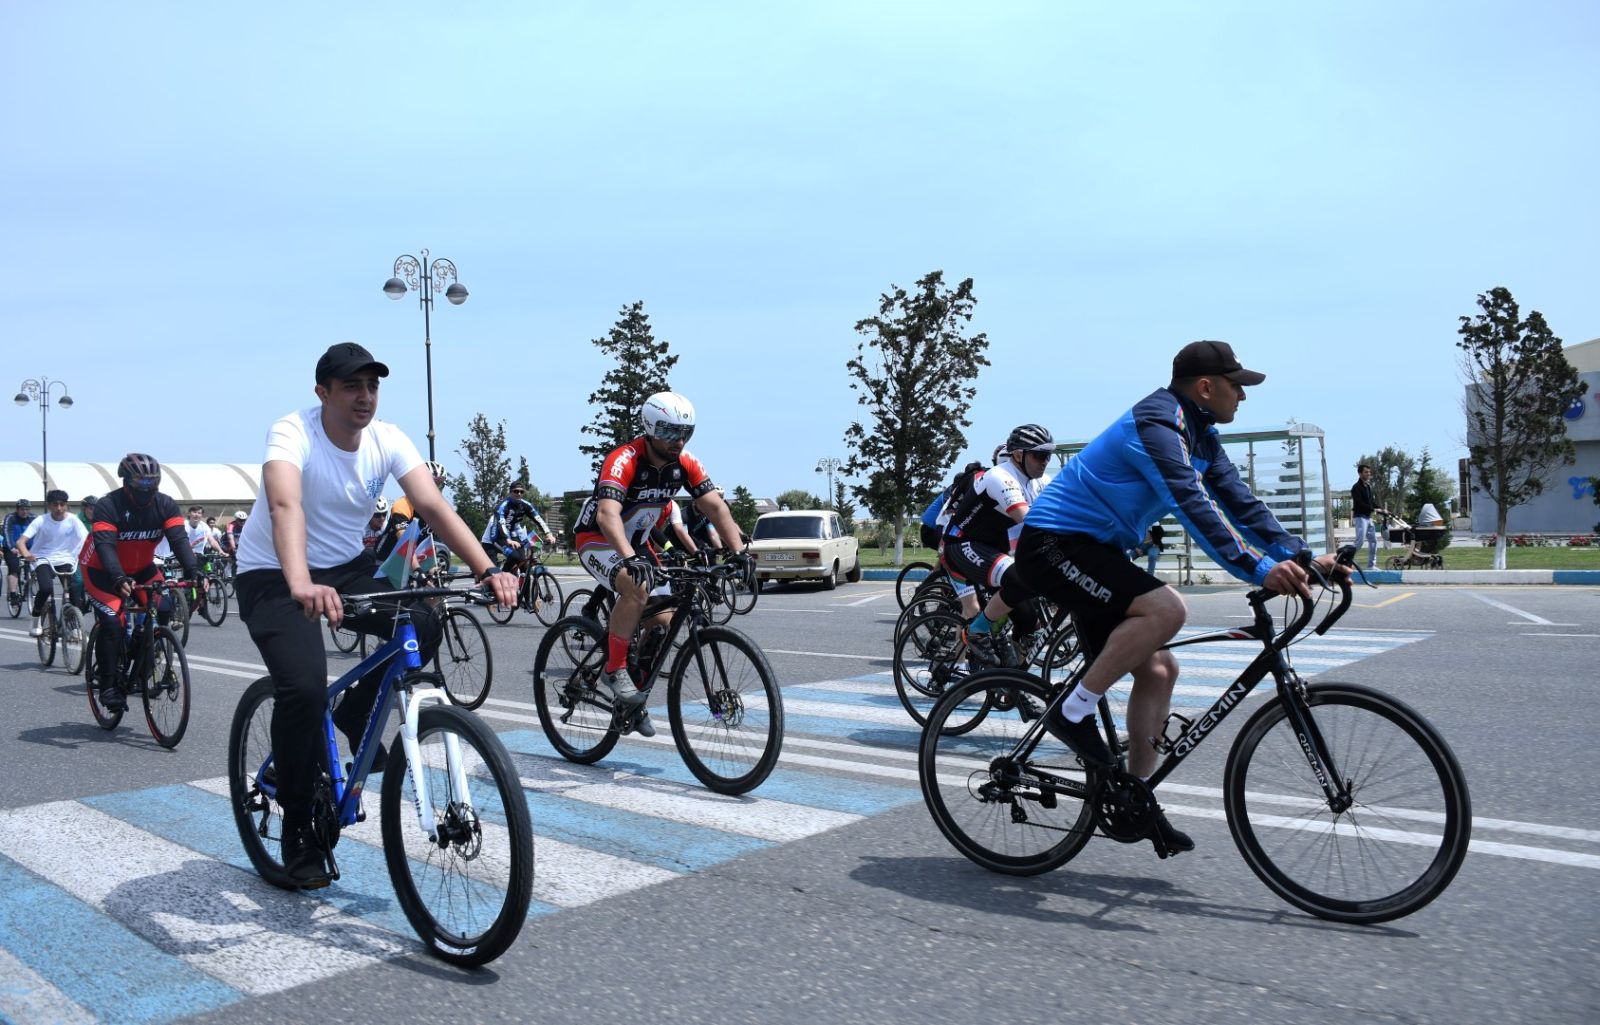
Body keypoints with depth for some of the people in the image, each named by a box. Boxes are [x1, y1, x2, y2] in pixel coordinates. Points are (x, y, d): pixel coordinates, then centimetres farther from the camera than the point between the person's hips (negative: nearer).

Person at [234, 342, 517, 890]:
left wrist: (487, 569, -36)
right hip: (272, 576, -5)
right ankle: (299, 833, -4)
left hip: (347, 567, 5)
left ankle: (354, 716, 7)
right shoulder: (293, 433, -23)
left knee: (423, 626, -21)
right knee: (303, 688, -25)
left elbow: (433, 505, -21)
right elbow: (285, 506, -42)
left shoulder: (387, 439, -9)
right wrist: (301, 586, -61)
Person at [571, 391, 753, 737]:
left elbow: (715, 506, -17)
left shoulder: (685, 464, -12)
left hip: (636, 543, 6)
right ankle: (613, 672, -18)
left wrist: (739, 550, -31)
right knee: (636, 589, -35)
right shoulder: (623, 461, -30)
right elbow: (607, 515, -44)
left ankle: (634, 700, 16)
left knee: (664, 620, -3)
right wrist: (631, 559, -59)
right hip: (597, 540, -6)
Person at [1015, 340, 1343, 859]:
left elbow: (1238, 502, 9)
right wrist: (1258, 569, -37)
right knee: (1165, 608, -29)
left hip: (1090, 548, 10)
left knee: (1158, 669, 5)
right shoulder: (1157, 423, -18)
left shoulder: (1200, 436, 13)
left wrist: (1301, 556, -3)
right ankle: (1073, 713, -16)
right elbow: (1193, 505, -31)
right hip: (1052, 543, -10)